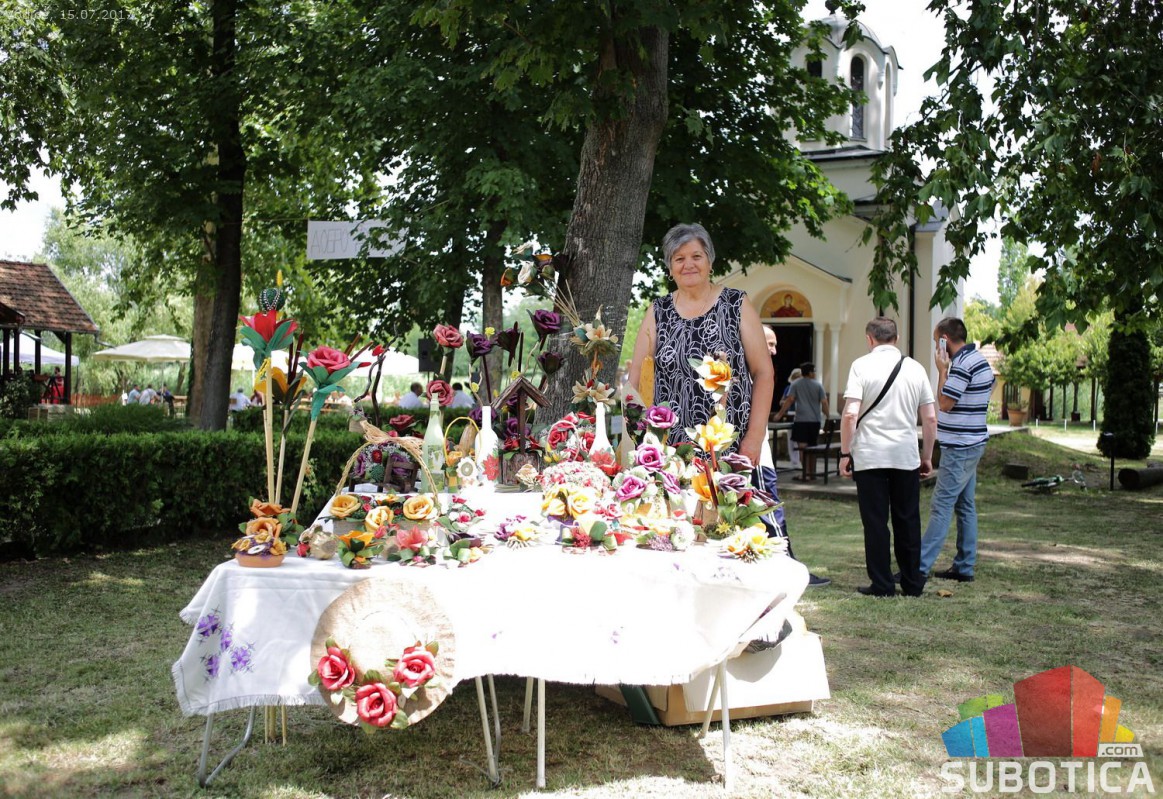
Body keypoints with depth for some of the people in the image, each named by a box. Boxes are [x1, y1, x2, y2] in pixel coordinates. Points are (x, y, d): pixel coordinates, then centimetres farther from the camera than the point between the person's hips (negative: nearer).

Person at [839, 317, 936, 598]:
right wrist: (927, 456, 16)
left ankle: (882, 585, 6)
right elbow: (930, 418, 6)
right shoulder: (915, 368, 6)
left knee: (875, 521, 3)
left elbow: (850, 414, -13)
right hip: (907, 456, 3)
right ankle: (913, 583, 17)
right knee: (907, 520, 11)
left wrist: (845, 452, -5)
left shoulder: (862, 365, -5)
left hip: (869, 456, -3)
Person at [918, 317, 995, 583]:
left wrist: (942, 370, -10)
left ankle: (920, 567, -10)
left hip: (960, 448, -10)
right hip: (971, 443, 10)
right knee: (965, 506, 12)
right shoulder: (978, 359, 13)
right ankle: (964, 567, 17)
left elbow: (945, 403, -16)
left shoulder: (963, 364, -18)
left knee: (941, 506, -10)